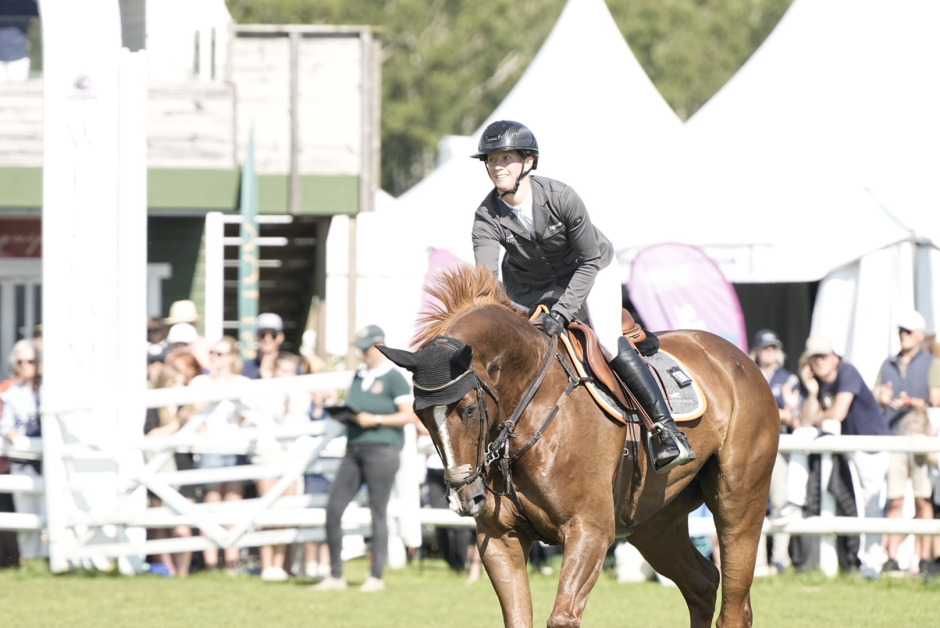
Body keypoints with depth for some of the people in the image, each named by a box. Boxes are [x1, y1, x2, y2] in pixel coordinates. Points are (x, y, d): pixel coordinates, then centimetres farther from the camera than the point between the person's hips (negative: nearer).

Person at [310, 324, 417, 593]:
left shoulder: (393, 377, -5)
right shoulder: (359, 376, 17)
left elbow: (409, 415, -11)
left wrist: (374, 419, -16)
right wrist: (346, 415, 4)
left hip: (382, 448, -7)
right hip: (354, 448, 7)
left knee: (378, 512, -3)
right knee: (333, 507, 0)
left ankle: (376, 576, 4)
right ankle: (335, 575, 6)